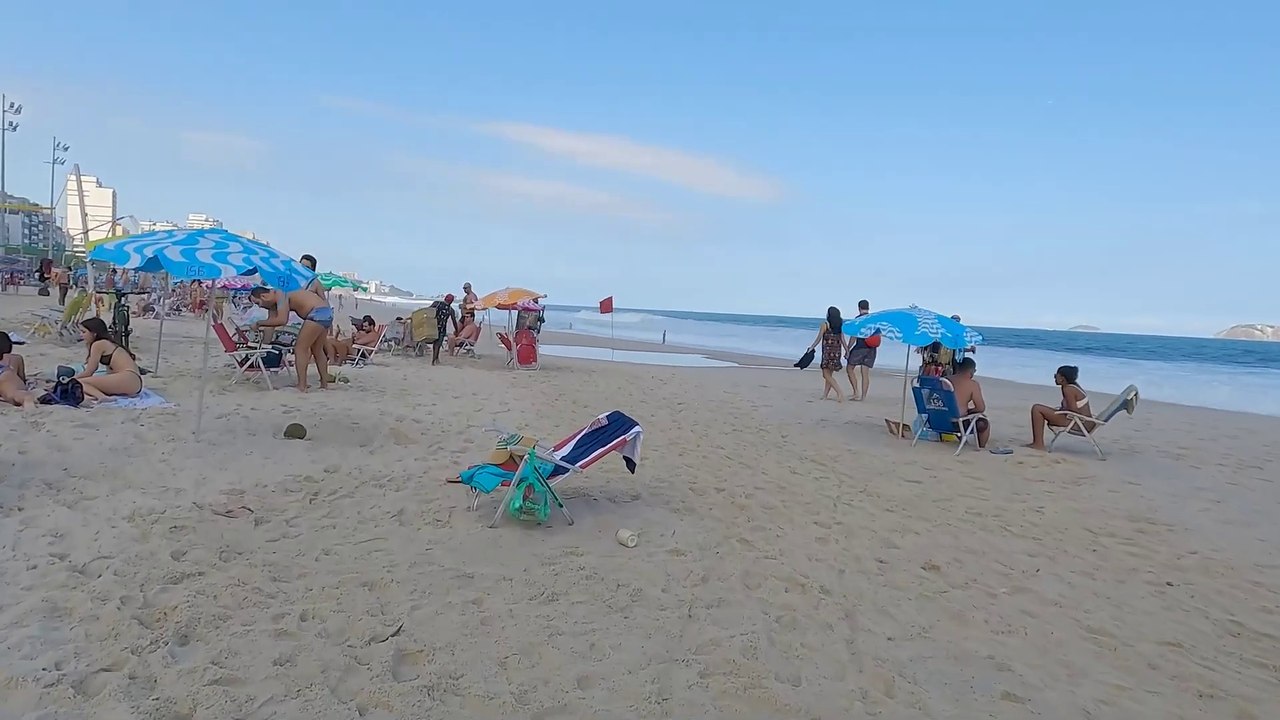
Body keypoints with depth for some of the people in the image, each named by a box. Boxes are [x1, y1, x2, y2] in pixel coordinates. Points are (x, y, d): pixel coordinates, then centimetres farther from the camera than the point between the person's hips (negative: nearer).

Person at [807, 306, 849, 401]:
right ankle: (825, 395, 17)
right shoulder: (840, 326, 6)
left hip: (828, 351, -6)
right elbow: (842, 340, 5)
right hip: (837, 352, 6)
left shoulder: (825, 325, -9)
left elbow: (818, 339, -3)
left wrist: (811, 347, 10)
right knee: (829, 374, 14)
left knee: (826, 375, -4)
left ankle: (840, 393, -17)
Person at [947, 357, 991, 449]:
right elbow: (981, 408, -8)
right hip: (957, 424, -6)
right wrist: (969, 410, 10)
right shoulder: (973, 384, -9)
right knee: (984, 423, 22)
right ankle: (981, 448, 36)